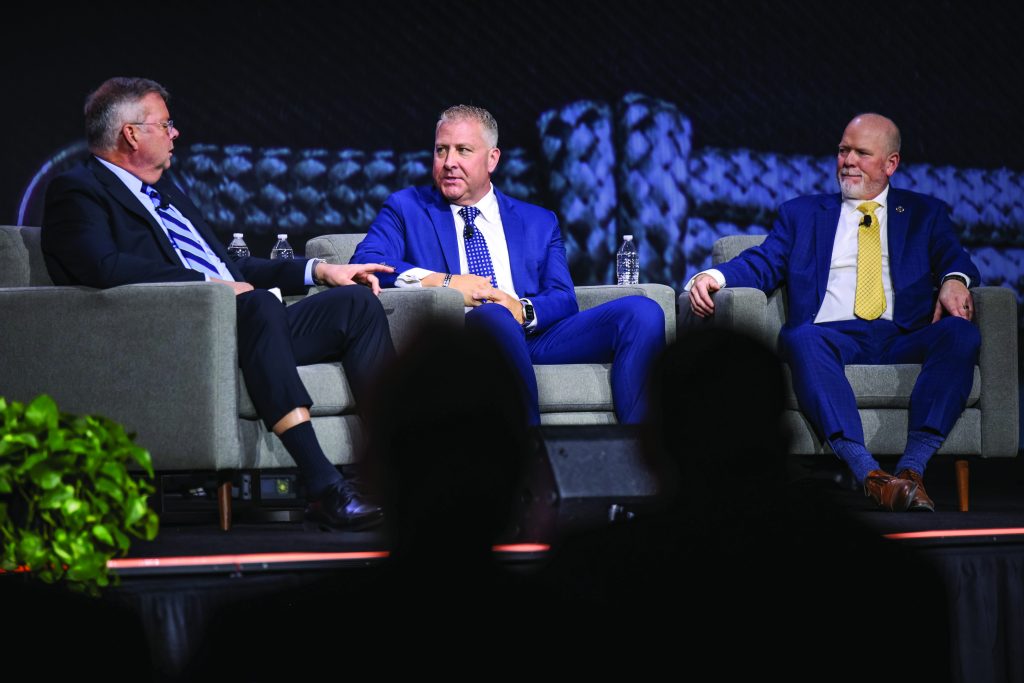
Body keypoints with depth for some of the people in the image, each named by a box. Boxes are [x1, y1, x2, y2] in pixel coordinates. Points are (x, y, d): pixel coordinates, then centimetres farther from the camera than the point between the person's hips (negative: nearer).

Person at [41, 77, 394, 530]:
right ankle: (323, 487, -44)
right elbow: (104, 267, -19)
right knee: (260, 304, -36)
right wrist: (211, 285, -20)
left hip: (248, 324, 9)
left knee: (356, 301, -7)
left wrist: (317, 270, 22)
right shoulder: (77, 191, 0)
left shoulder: (164, 191, 30)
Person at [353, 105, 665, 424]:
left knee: (642, 311, -21)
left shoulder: (539, 222, 26)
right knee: (492, 317, -41)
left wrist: (523, 310, -11)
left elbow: (564, 299, 13)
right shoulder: (405, 208, 20)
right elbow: (363, 264, 2)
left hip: (535, 337, 4)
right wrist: (442, 282, -11)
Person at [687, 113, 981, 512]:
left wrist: (955, 279, -16)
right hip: (834, 335, 0)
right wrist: (713, 277, -7)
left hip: (902, 339, 0)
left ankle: (912, 467, -40)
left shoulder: (925, 214, 25)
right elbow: (764, 262, 13)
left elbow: (952, 257, 9)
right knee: (801, 339, -37)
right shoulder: (802, 214, 26)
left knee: (961, 334, -32)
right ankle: (868, 475, -49)